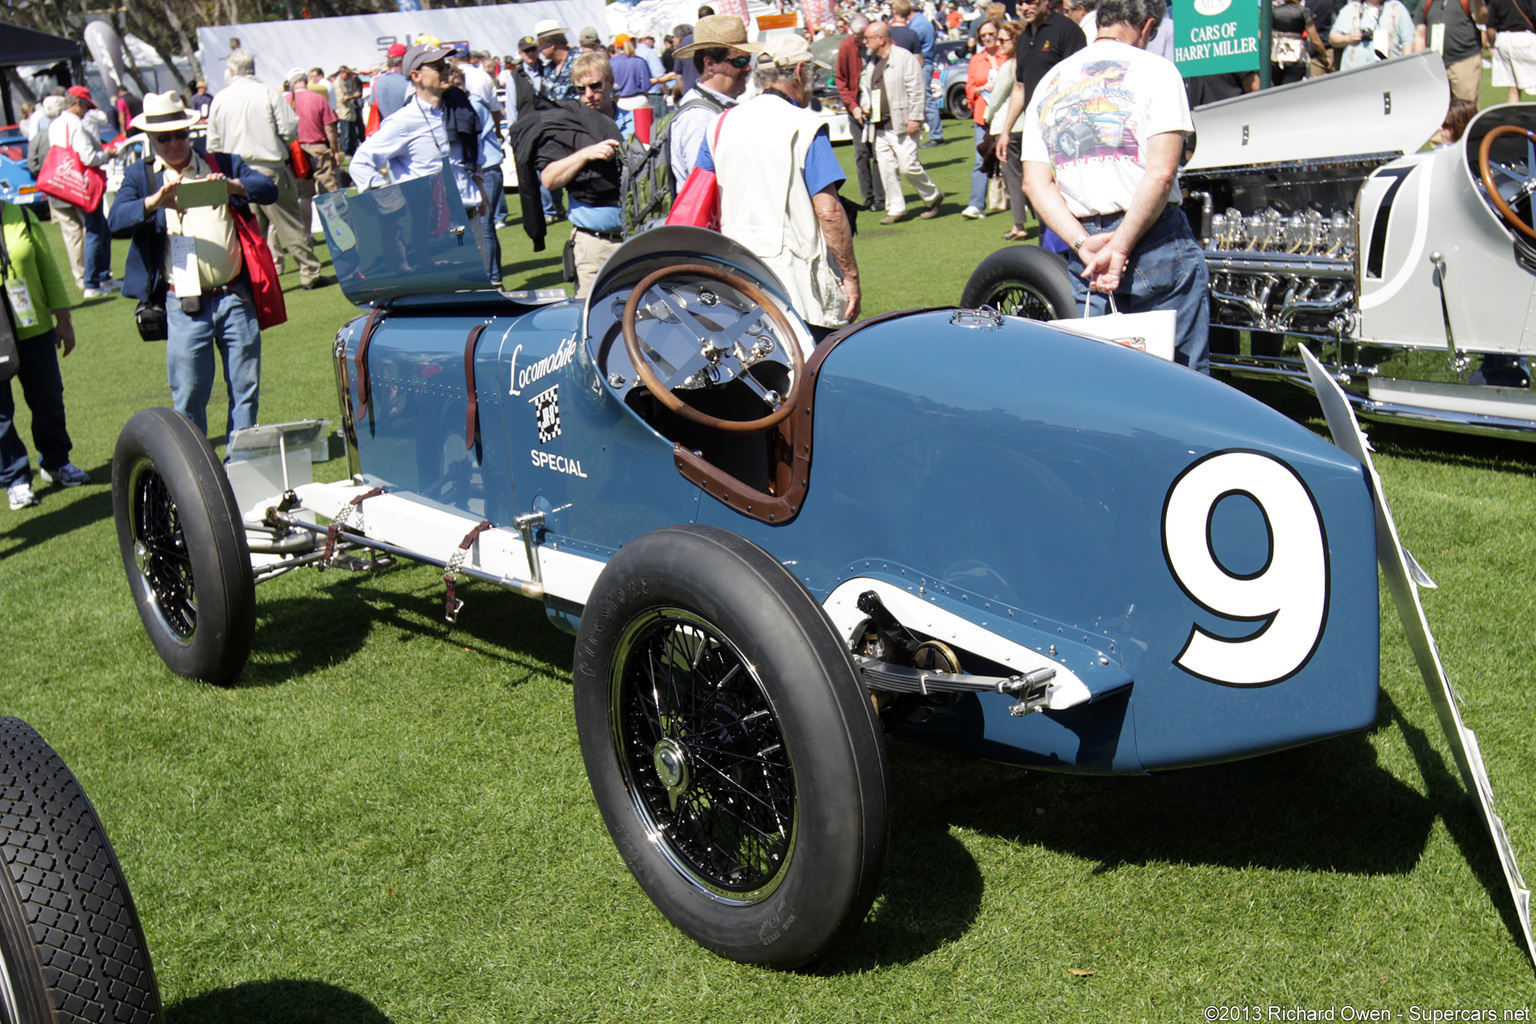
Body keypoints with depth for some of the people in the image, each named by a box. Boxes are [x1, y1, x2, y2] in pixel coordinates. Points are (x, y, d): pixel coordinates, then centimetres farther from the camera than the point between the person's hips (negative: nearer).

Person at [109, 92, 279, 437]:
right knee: (188, 395, 2)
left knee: (245, 388, 7)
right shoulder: (140, 176, 9)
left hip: (235, 296, 1)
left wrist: (232, 185, -21)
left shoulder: (222, 164, 12)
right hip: (184, 305, -1)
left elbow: (268, 188, -1)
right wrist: (154, 201, -26)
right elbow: (117, 220, -7)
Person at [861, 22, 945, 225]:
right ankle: (895, 209, 12)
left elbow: (916, 91, -10)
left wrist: (915, 118, -15)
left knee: (909, 166, -9)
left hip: (902, 124, -7)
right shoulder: (872, 63, 17)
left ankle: (932, 197, 13)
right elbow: (866, 87, 29)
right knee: (887, 169, 4)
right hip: (880, 127, 7)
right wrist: (864, 103, 8)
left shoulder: (905, 58, -7)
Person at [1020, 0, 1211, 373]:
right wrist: (1120, 248, -12)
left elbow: (1034, 182, 3)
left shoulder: (1048, 83, 13)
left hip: (1082, 259, 5)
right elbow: (1161, 172, -15)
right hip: (1156, 243, -4)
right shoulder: (1154, 69, -2)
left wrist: (1083, 243, -7)